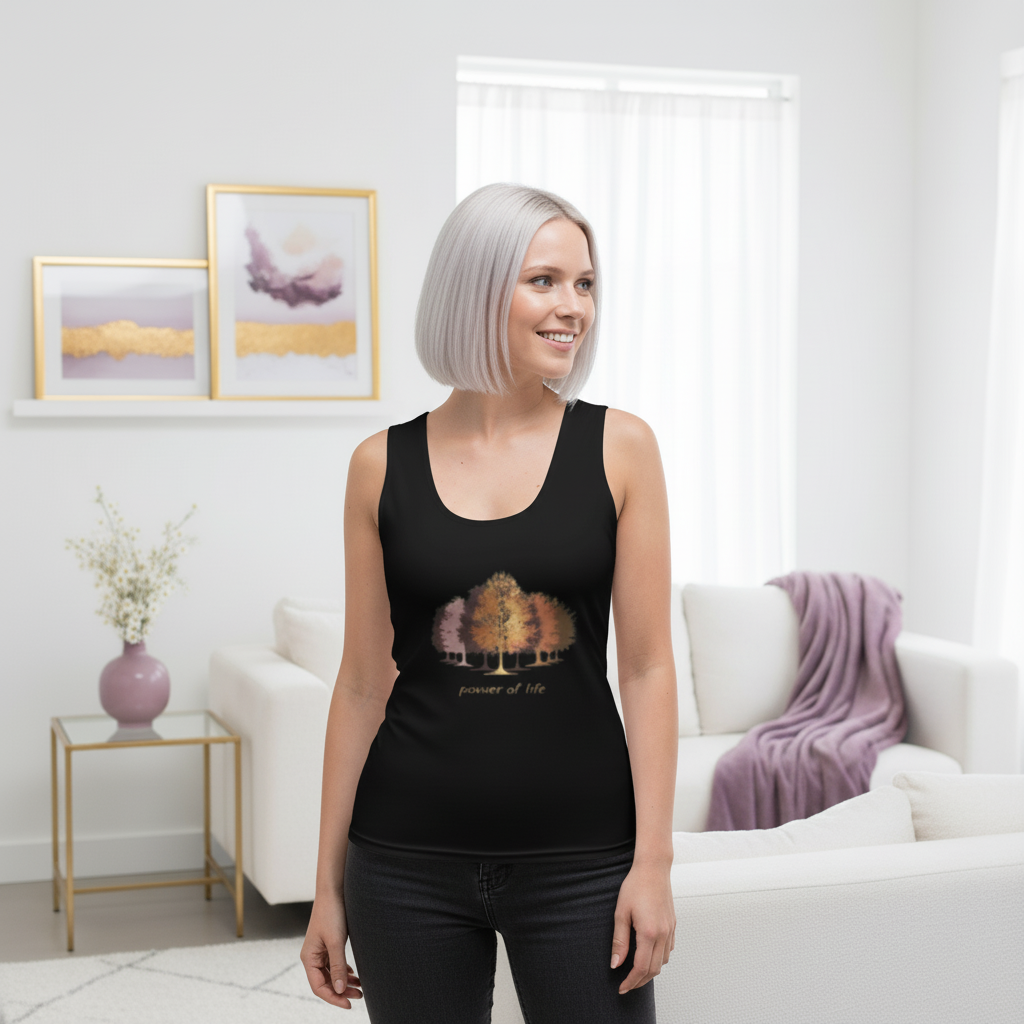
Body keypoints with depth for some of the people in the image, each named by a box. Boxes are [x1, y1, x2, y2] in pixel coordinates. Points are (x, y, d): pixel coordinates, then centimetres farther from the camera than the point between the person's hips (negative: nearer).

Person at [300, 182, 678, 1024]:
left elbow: (647, 668, -1)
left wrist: (654, 860, -7)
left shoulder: (619, 447, -1)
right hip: (411, 858, 1)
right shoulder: (384, 465, 0)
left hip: (580, 857, -1)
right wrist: (329, 883, 5)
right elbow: (363, 683, 4)